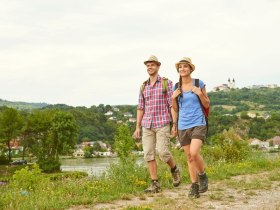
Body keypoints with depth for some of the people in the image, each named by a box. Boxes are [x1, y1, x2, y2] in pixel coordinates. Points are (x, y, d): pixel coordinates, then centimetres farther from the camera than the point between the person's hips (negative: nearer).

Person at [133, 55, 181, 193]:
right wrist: (137, 128, 6)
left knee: (162, 152, -13)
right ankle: (155, 185, 1)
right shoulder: (143, 86, 12)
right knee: (148, 154, -4)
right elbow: (140, 108, 12)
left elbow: (172, 104, -5)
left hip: (162, 123, -4)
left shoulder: (167, 83, -2)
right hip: (147, 125, 4)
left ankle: (174, 169, 18)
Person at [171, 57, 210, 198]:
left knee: (194, 153, -20)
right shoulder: (176, 87, 8)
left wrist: (200, 93, -12)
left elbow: (207, 105, 4)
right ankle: (194, 187, 16)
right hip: (183, 126, 4)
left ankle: (202, 175, 7)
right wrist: (173, 98, -4)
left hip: (198, 124, -3)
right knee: (189, 157, 6)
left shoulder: (199, 84, -1)